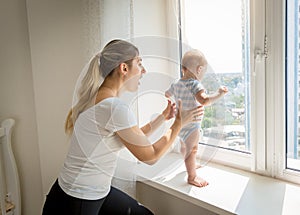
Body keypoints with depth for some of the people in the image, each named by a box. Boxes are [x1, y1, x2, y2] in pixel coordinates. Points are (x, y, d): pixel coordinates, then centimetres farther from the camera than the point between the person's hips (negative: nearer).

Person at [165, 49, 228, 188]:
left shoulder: (176, 84, 3)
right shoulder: (195, 84, -22)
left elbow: (167, 94, 23)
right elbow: (204, 101, -37)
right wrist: (219, 94, -26)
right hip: (191, 125, -10)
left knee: (185, 147, 29)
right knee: (192, 150, 3)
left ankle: (191, 165, 53)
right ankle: (192, 177, 16)